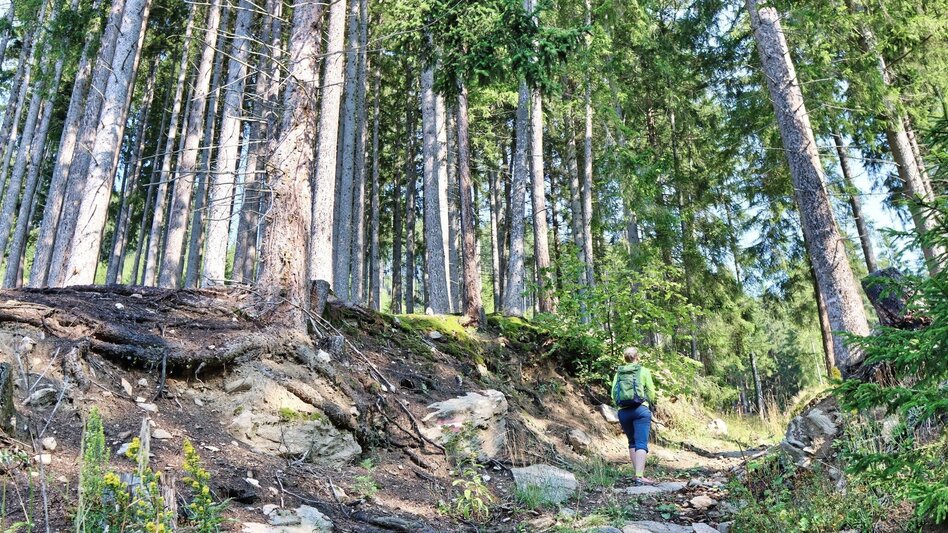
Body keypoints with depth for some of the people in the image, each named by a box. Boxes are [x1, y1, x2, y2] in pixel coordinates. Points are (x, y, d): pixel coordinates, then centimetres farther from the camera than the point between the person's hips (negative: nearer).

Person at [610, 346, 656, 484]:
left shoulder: (618, 373, 10)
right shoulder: (643, 371, 2)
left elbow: (613, 394, 5)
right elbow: (651, 392, 1)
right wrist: (650, 406, 18)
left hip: (623, 411, 3)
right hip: (640, 409, -3)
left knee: (632, 442, 17)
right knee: (641, 443, -7)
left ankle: (638, 473, 16)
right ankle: (639, 476, -18)